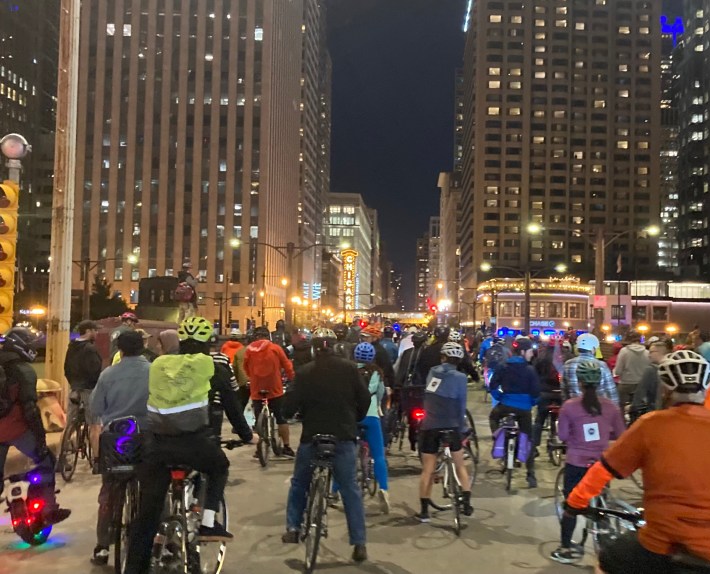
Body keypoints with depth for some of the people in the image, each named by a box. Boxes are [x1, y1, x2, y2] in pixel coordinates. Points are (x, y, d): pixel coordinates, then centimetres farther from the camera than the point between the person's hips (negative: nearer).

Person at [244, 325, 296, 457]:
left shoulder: (249, 349, 1)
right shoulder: (275, 348, -3)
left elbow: (246, 369, 12)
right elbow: (287, 365, 1)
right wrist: (291, 377, 19)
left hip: (257, 390, 1)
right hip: (275, 389, -1)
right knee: (281, 418, 10)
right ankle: (287, 447, 9)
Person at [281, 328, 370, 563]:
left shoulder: (304, 372, -6)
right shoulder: (349, 368, -3)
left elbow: (291, 405, -6)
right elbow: (365, 399, 1)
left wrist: (287, 414, 17)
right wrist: (355, 420, 18)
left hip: (312, 436, 0)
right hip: (344, 436, 0)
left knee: (299, 483, 21)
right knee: (350, 489, 5)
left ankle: (293, 528, 22)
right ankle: (359, 543, 3)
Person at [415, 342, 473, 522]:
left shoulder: (432, 372, 4)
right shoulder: (460, 377, -5)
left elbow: (427, 398, 9)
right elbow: (461, 406, -4)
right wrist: (462, 427, 6)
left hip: (429, 426, 2)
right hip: (451, 427, -2)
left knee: (427, 469, 9)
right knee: (460, 465, 18)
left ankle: (424, 511, 11)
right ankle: (467, 504, 17)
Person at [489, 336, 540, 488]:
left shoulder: (504, 367, 1)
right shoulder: (530, 370, -7)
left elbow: (493, 386, 0)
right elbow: (535, 392, -8)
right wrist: (531, 403, 11)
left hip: (506, 405, 2)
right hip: (524, 408, -1)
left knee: (493, 417, 34)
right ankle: (531, 475, 6)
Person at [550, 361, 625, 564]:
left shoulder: (569, 406, -11)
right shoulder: (611, 406, -4)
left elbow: (562, 435, -6)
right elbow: (619, 434, 5)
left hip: (576, 462, -2)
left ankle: (566, 548, 14)